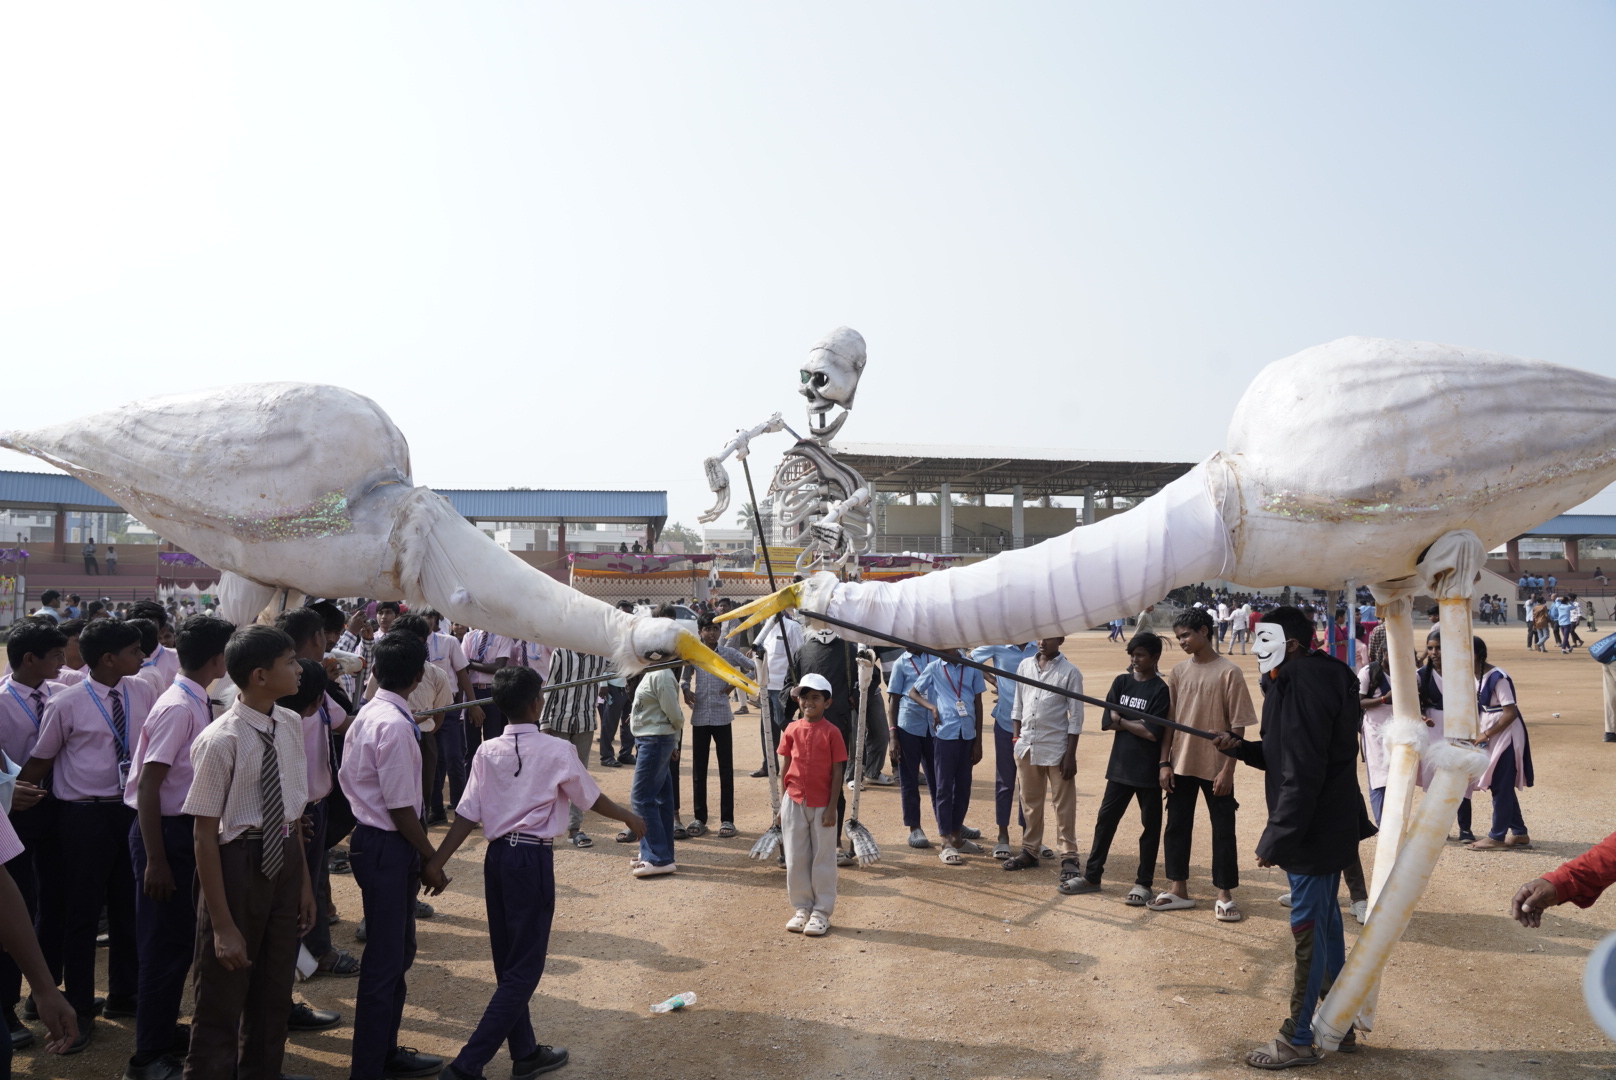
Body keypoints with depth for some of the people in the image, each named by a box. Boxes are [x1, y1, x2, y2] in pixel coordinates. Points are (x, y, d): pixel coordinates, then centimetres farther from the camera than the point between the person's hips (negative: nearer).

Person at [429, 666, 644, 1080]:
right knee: (524, 969, 2)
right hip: (533, 859, -6)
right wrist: (629, 817, 20)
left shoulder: (487, 752, 1)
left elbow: (467, 815, -3)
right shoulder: (557, 753, -10)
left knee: (508, 964, 16)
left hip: (496, 856, 6)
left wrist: (438, 860, 1)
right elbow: (592, 799, 3)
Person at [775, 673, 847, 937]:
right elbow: (784, 768, 8)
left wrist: (832, 807, -10)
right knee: (796, 859, 10)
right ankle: (801, 908, 22)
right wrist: (781, 805, 7)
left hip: (821, 806, -3)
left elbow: (837, 773, -6)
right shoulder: (792, 729, 2)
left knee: (823, 859, 5)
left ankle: (821, 912, 15)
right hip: (794, 803, 3)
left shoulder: (832, 732, -7)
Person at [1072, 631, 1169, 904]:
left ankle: (1144, 883, 18)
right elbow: (1107, 721, 0)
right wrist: (1138, 724, -10)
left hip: (1148, 771, -5)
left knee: (1150, 824, 7)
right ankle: (1092, 876, 21)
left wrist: (1123, 720, -7)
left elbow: (1153, 733, -18)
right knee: (1106, 819, 10)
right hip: (1120, 766, 5)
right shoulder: (1121, 682, 6)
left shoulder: (1160, 690, -9)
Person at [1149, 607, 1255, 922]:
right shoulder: (1178, 671, 4)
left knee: (1223, 831, 5)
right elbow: (1169, 721, 8)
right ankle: (1178, 890, 22)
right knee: (1177, 826, 10)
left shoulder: (1228, 672, -10)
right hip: (1181, 765, 5)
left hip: (1215, 767, -5)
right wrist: (1164, 762, 3)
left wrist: (1228, 769, -13)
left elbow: (1238, 727, -10)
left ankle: (1224, 896, 16)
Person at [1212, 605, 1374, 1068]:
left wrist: (1276, 839, -22)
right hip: (1325, 827, 10)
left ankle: (1300, 1039, 10)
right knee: (1326, 926, 18)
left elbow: (1303, 774, -25)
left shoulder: (1305, 685, -21)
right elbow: (1287, 756, 17)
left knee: (1309, 931, 0)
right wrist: (1241, 748, 4)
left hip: (1314, 832, -10)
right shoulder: (1304, 680, 12)